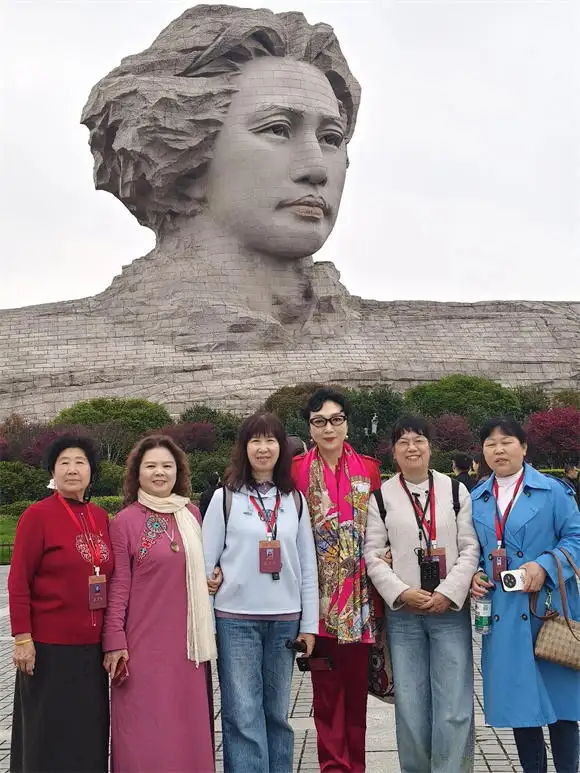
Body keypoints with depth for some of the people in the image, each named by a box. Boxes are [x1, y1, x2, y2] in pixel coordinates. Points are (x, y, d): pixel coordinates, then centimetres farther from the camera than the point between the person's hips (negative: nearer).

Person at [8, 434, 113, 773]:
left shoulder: (101, 518, 7)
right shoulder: (37, 515, -9)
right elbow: (19, 582, -10)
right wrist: (22, 637, -15)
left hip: (92, 645, 5)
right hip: (49, 646, -5)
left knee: (90, 729, 12)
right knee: (50, 734, 6)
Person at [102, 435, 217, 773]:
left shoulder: (191, 513, 7)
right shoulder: (125, 522, -6)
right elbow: (118, 586, -6)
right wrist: (115, 642, -8)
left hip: (188, 641, 4)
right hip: (144, 643, -4)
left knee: (188, 722, 10)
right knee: (146, 729, 3)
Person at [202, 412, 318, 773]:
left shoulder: (295, 499, 7)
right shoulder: (225, 497, 0)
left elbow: (307, 566, 9)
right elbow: (205, 562, 0)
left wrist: (310, 624, 5)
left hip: (285, 620, 3)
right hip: (236, 619, -2)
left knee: (277, 713, 11)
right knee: (244, 716, -1)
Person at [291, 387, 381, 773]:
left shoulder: (368, 469, 5)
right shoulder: (297, 470, -1)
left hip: (360, 591, 2)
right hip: (321, 593, -1)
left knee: (358, 682, 9)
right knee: (326, 685, 4)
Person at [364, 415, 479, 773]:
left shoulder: (455, 490, 5)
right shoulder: (381, 496, 4)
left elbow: (470, 548, 1)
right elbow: (372, 555, 1)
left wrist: (448, 593, -10)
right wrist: (402, 593, -11)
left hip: (451, 610, 0)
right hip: (402, 613, 0)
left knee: (454, 709, -2)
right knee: (411, 708, 6)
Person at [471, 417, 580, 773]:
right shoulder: (476, 500, 9)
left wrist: (545, 566, -20)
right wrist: (474, 575, -3)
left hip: (549, 609, -4)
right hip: (503, 614, 4)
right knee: (518, 698, 12)